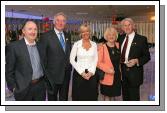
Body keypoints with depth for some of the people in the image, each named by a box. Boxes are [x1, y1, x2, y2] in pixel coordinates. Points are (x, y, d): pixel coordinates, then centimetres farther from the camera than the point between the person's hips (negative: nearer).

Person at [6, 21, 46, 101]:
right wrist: (13, 87, -9)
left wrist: (45, 81, 10)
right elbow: (9, 70, -6)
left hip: (40, 86, 4)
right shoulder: (13, 46, -8)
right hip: (23, 88, -4)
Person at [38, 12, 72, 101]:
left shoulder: (67, 36, 8)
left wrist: (70, 67, 10)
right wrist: (45, 72, -11)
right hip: (53, 74, -5)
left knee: (64, 97, 19)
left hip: (66, 73, 5)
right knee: (52, 97, 12)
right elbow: (42, 56, -10)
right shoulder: (46, 36, -11)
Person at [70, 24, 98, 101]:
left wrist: (91, 72, -8)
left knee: (91, 96, 5)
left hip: (91, 74, 2)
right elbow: (72, 60, -3)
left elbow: (95, 60, 5)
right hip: (79, 74, -2)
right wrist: (81, 72, -10)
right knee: (79, 97, 2)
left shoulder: (94, 44, 7)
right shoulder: (76, 44, -1)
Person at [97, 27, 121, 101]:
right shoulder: (102, 47, -9)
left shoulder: (118, 46, 7)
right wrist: (107, 69, -23)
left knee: (114, 98, 17)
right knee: (106, 99, 3)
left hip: (117, 77, 5)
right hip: (107, 78, -5)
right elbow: (98, 62, -13)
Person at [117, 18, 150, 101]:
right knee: (125, 96, 18)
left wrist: (136, 61, -21)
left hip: (134, 72, -5)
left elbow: (147, 56, -5)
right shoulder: (121, 38, 9)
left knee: (134, 97, 4)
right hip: (122, 71, 5)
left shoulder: (141, 39, -6)